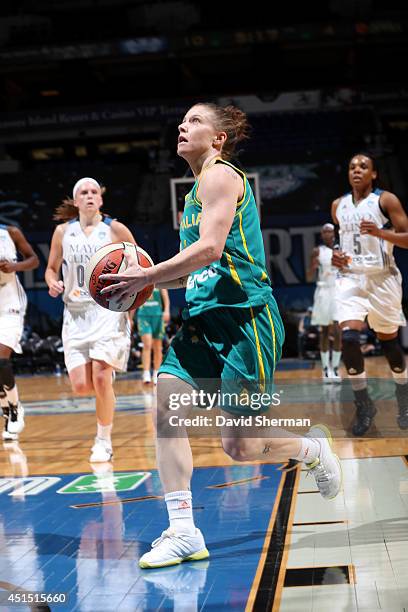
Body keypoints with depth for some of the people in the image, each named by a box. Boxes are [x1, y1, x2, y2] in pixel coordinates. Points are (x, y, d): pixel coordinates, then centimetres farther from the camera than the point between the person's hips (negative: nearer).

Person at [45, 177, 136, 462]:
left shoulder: (115, 229, 0)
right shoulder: (63, 231, 7)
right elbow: (51, 269, 17)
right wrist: (53, 283, -6)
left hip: (109, 310, -3)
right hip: (76, 313, 3)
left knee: (100, 376, -16)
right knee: (81, 385, -7)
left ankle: (104, 441, 2)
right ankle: (108, 385, 31)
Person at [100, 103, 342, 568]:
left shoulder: (220, 174, -6)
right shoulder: (198, 187, 22)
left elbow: (211, 247, -21)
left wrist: (147, 277, -16)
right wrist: (149, 279, 11)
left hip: (243, 315, -9)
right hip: (203, 318, 9)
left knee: (239, 447, -5)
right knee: (167, 408, -9)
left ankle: (313, 448, 25)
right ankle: (183, 532, -4)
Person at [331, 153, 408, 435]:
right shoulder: (338, 205, 10)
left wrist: (380, 233, -25)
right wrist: (337, 254, 3)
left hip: (382, 277, -3)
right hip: (350, 277, 3)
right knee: (348, 337, -17)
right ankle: (364, 405, -1)